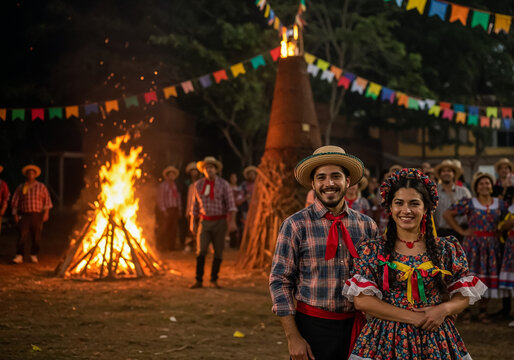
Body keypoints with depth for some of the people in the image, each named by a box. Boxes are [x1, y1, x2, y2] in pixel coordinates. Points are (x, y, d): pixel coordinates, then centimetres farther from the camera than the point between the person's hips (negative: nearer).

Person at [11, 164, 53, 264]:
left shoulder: (41, 187, 10)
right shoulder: (20, 188, 12)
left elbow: (47, 200, 7)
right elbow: (15, 202, 13)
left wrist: (46, 212, -3)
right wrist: (15, 214, 4)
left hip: (37, 215, 0)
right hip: (24, 215, 0)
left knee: (36, 237, 0)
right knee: (22, 236, -11)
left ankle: (34, 255, 11)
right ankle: (19, 256, -12)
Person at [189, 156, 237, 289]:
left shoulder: (224, 185, -7)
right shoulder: (198, 185, 2)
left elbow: (231, 204, -11)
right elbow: (195, 205, 10)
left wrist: (232, 221, -23)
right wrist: (192, 222, 9)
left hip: (220, 222, -1)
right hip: (204, 222, 1)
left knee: (218, 252, 2)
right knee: (201, 250, -10)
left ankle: (214, 280, 16)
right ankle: (198, 281, -7)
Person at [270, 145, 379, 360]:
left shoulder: (367, 226, 3)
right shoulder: (296, 225, -6)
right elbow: (279, 281, -7)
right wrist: (293, 337, -12)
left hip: (356, 326, 3)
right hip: (313, 325, -3)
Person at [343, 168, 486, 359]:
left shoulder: (448, 248, 2)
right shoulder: (372, 249, -3)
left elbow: (464, 295, 6)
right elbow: (361, 300, -9)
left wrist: (444, 309, -16)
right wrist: (413, 317, -15)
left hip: (436, 341, 2)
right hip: (386, 341, -1)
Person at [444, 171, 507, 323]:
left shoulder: (500, 204, 8)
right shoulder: (468, 203, -2)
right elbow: (447, 214, -3)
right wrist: (461, 231, -6)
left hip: (492, 245, 3)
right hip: (472, 243, -3)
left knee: (489, 276, 3)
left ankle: (483, 311, 14)